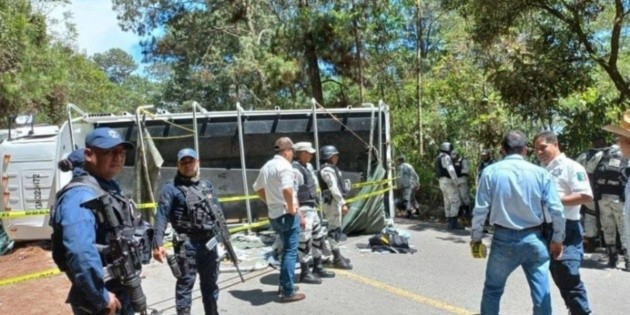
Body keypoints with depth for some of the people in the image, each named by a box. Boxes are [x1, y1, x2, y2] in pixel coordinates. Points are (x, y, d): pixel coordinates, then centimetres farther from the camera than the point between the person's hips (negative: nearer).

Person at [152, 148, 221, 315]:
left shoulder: (208, 185, 12)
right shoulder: (171, 188, -5)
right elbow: (161, 216, -12)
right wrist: (158, 243, -22)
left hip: (210, 242, 5)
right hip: (187, 244, -5)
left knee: (210, 283, 18)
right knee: (185, 284, 3)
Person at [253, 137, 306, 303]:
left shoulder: (266, 166, 11)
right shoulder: (284, 166, -16)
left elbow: (258, 189, 19)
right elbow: (287, 189, -32)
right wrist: (292, 209, -19)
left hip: (274, 214, 9)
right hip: (287, 215, -9)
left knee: (287, 250, 21)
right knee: (291, 252, 0)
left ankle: (284, 284, 30)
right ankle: (288, 291, 5)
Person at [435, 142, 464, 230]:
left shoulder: (438, 158, 18)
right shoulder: (446, 157, -12)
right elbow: (451, 170, -23)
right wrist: (456, 182, -21)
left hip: (442, 182, 9)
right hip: (449, 182, -9)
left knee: (448, 203, 11)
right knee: (456, 202, -8)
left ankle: (449, 222, 12)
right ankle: (453, 223, -12)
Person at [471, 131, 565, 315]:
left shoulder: (491, 172, -6)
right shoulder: (540, 173, -2)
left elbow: (480, 209, -7)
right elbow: (557, 210, -2)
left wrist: (476, 236, 7)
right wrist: (557, 239, 11)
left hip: (504, 239, -1)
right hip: (534, 240, 1)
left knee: (493, 289, 15)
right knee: (542, 291, 13)